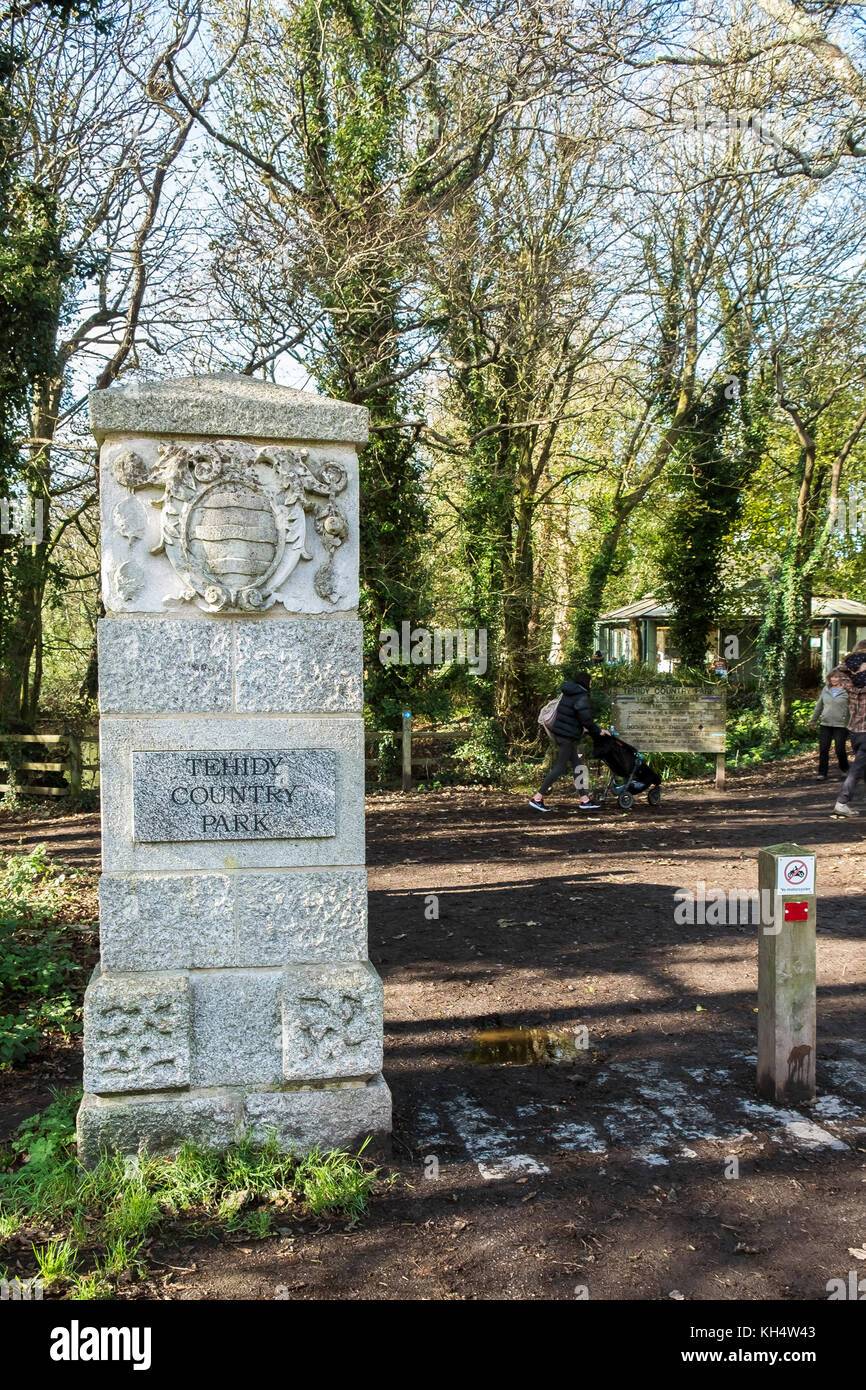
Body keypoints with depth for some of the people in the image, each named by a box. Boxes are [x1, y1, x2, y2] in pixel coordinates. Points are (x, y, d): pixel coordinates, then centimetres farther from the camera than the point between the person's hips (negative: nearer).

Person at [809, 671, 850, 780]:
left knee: (840, 750, 4)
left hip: (840, 726, -4)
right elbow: (819, 705, 18)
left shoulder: (846, 691, -6)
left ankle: (845, 769, 28)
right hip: (825, 724, 4)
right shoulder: (826, 689, 8)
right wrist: (813, 720, 22)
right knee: (823, 750, 1)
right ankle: (822, 773, 8)